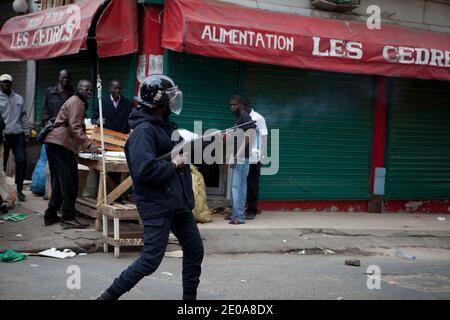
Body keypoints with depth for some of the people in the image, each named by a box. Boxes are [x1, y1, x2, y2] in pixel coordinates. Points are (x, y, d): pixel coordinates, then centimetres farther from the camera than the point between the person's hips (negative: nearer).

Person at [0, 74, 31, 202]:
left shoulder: (19, 99, 12)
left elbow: (24, 117, 14)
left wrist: (26, 132, 7)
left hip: (18, 135, 3)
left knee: (22, 161, -4)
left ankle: (19, 190, 5)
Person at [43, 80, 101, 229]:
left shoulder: (78, 102, 26)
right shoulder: (76, 102, -6)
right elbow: (75, 127, -18)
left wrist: (85, 145, 27)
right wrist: (88, 145, -24)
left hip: (52, 143, 11)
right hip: (62, 144, -11)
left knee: (58, 181, 13)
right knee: (69, 182, -10)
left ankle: (51, 216, 17)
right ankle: (68, 218, -10)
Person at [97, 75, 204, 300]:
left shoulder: (165, 126, 12)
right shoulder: (143, 130, -17)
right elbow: (144, 170, -28)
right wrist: (173, 165, -16)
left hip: (178, 202, 9)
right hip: (157, 206, -9)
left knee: (194, 250, 13)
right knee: (151, 260, -7)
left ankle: (190, 297, 27)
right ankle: (108, 296, 6)